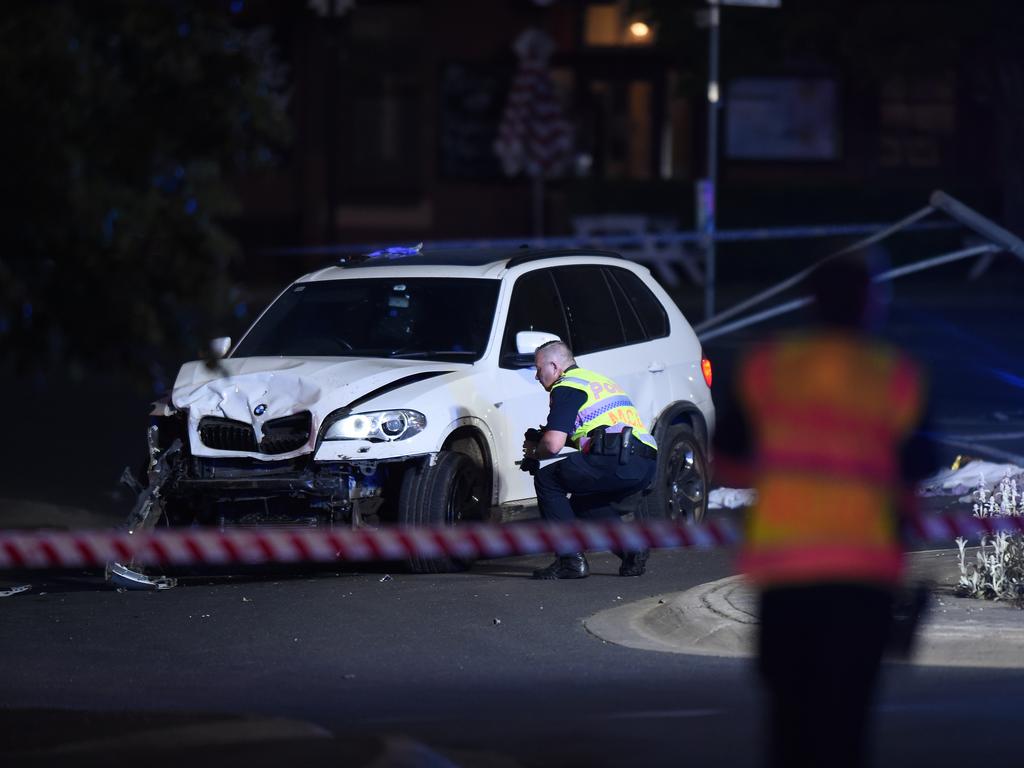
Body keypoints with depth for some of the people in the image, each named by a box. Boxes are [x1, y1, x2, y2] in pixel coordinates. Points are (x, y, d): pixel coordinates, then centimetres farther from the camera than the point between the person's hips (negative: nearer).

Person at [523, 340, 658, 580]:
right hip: (647, 466, 9)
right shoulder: (597, 380, 30)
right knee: (584, 505, 28)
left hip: (617, 461, -9)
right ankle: (632, 547, 5)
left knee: (547, 479, 6)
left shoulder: (565, 388, 1)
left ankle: (572, 560, -2)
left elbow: (553, 444, -9)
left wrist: (534, 452, 13)